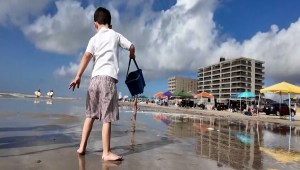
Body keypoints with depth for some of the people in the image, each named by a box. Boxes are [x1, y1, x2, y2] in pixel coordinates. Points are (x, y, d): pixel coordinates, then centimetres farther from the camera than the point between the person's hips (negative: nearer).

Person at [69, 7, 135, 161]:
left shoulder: (94, 38, 13)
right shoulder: (115, 35, 12)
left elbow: (87, 56, -2)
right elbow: (131, 47, 10)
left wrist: (78, 76, -10)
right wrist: (131, 56, 34)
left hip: (95, 78, 4)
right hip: (108, 77, -3)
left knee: (90, 114, 14)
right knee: (107, 117, -5)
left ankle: (82, 147, 19)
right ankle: (106, 153, -2)